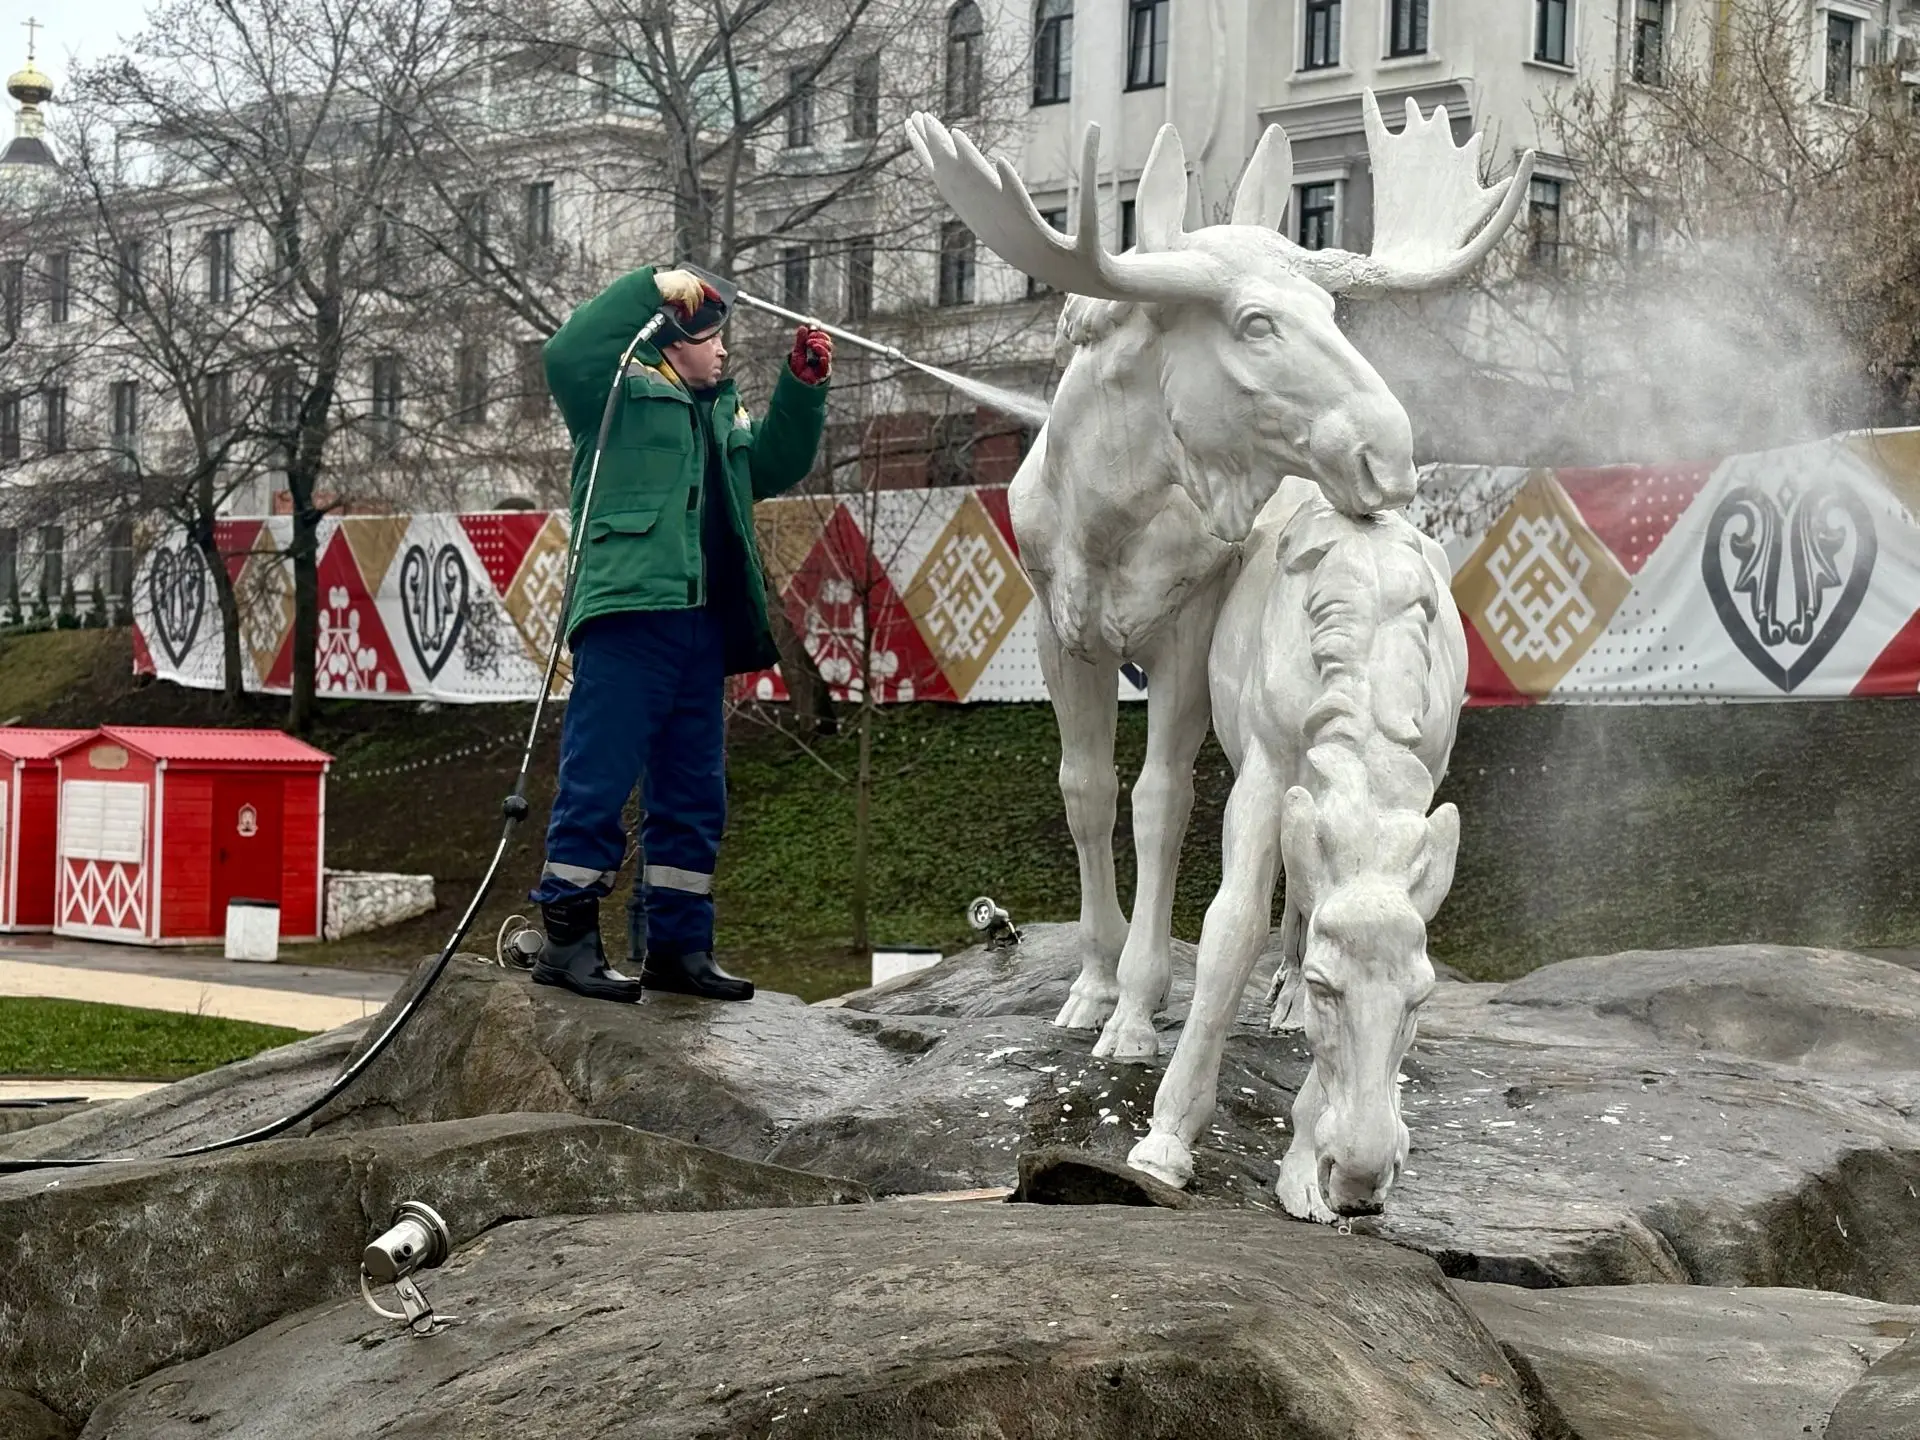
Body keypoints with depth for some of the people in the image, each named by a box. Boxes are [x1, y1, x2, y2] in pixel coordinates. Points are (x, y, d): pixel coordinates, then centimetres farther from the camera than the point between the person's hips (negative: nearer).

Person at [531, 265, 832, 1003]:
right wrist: (652, 288, -11)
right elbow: (566, 353, -15)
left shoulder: (721, 413, 25)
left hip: (701, 624, 8)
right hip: (628, 614, -8)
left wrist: (803, 385, 14)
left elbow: (775, 465, 26)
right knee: (599, 778, -9)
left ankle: (675, 943, 17)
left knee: (694, 793, 10)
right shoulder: (624, 387, 3)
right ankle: (566, 938, -6)